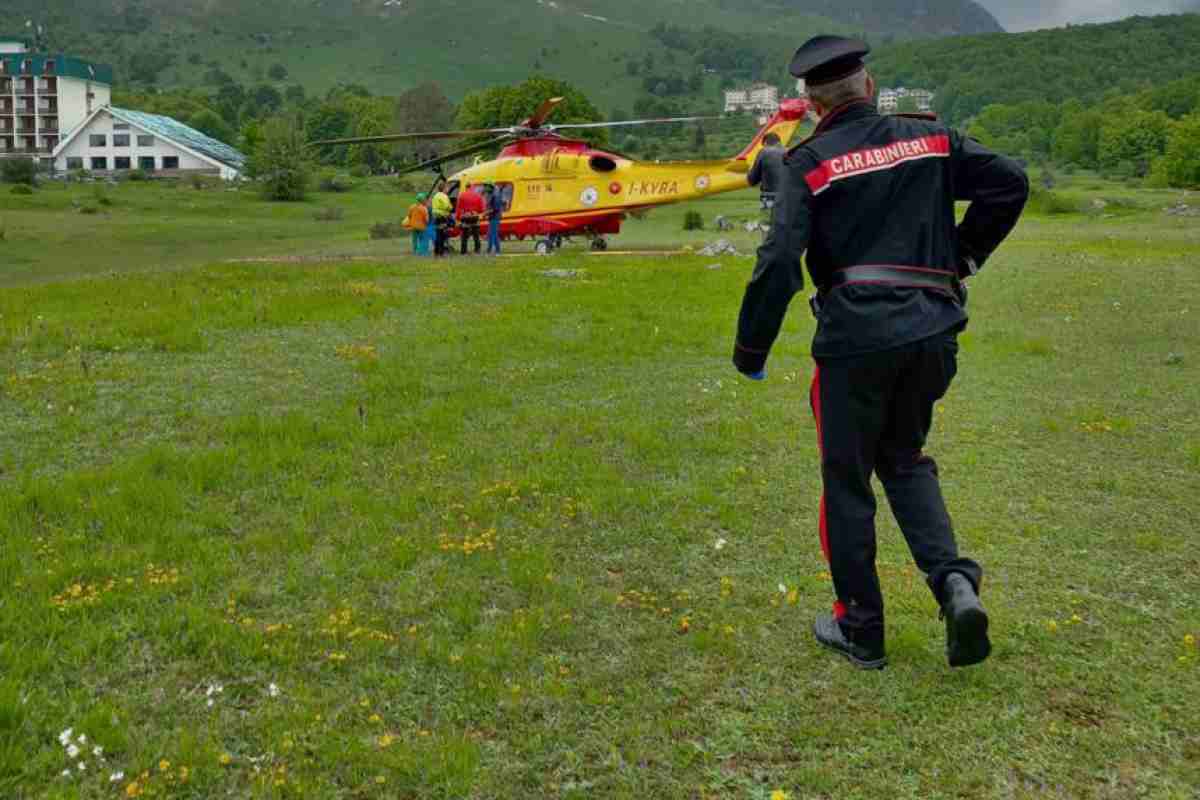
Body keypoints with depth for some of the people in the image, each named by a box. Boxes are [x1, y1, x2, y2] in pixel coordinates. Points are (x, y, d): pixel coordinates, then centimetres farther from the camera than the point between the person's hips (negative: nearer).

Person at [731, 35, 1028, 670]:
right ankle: (953, 580, 0)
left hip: (855, 337, -4)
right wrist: (963, 254, 17)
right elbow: (1009, 183, 6)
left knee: (847, 480, 9)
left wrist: (750, 349, -3)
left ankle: (860, 629, 17)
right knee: (905, 459, 22)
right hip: (932, 331, 4)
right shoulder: (930, 138, 9)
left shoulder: (810, 164, -3)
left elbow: (778, 261, -12)